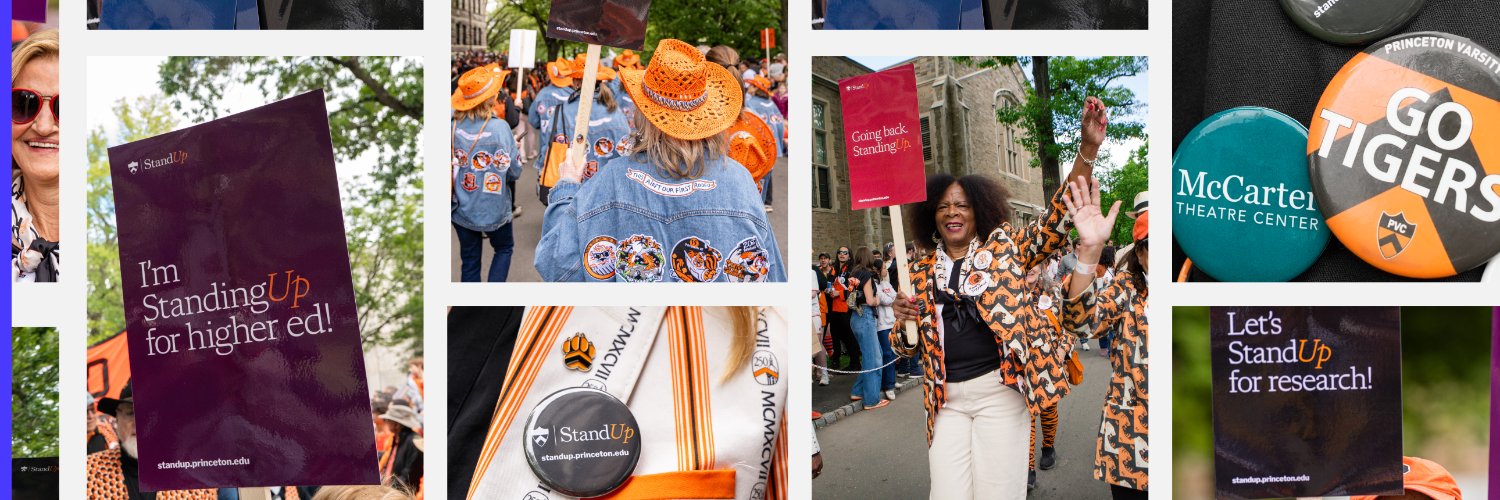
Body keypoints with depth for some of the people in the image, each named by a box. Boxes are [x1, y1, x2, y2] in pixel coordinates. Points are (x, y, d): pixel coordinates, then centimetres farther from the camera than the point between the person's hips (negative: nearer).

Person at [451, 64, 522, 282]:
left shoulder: (454, 126, -10)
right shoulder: (499, 128, -19)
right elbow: (514, 172, -12)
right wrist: (515, 149, 6)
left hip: (461, 209, 3)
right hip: (493, 209, -3)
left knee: (469, 260, 15)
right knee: (504, 249, 21)